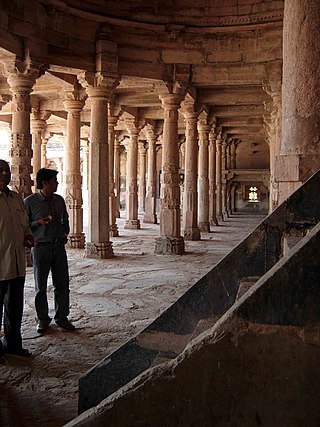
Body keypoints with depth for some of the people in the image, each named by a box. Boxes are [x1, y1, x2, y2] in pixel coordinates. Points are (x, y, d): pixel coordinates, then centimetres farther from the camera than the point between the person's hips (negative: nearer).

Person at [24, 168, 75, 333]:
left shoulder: (59, 200, 9)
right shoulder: (30, 201, -7)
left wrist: (65, 232, 7)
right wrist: (39, 223, -18)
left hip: (58, 246, 5)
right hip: (40, 247, -4)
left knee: (62, 284, 7)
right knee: (41, 286, 6)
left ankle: (62, 317, 19)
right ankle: (42, 319, 20)